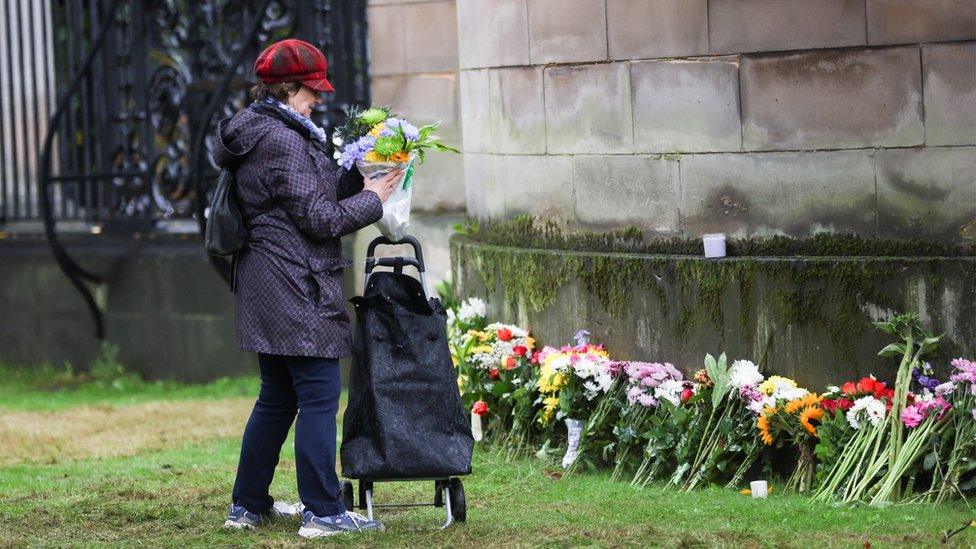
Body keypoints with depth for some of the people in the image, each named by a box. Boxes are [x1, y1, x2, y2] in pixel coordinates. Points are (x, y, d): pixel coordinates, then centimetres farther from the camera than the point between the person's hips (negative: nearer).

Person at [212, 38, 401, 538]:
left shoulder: (254, 134, 16)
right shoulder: (284, 140, -16)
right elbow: (318, 217, -16)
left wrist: (359, 178, 7)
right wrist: (372, 200, -4)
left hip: (264, 289, 11)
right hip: (295, 287, -11)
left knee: (277, 398, 17)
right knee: (319, 397, -7)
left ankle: (248, 506, 22)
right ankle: (323, 512, -7)